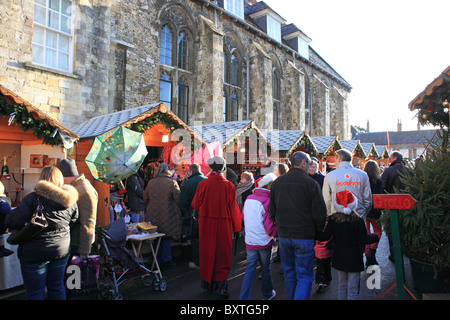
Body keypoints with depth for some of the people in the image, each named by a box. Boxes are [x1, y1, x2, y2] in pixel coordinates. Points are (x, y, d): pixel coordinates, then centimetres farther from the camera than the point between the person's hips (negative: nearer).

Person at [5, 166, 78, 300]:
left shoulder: (33, 198, -16)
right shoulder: (71, 201, -1)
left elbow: (12, 222, -16)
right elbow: (73, 222, 8)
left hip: (35, 253, -4)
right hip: (62, 250, 5)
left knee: (35, 292, 12)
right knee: (57, 287, 20)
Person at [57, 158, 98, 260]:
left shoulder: (86, 192, -22)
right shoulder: (73, 186, 10)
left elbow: (87, 224, -23)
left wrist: (84, 251, -21)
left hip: (77, 245, -9)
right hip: (70, 242, 9)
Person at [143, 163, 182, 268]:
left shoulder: (150, 183, -2)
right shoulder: (172, 183, -14)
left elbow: (145, 198, 7)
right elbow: (178, 199, -12)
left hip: (153, 216, 3)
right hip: (168, 217, -3)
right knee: (167, 238, 12)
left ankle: (158, 261, 25)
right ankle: (166, 260, 18)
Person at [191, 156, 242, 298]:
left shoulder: (203, 184, -9)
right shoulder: (229, 186, -11)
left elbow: (195, 205, -1)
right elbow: (234, 208, -7)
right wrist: (237, 226, 5)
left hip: (206, 224, 1)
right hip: (224, 224, -1)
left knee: (207, 252, 16)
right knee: (223, 253, 12)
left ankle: (208, 283, 30)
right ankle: (221, 283, 10)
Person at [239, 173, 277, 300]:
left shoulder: (249, 198, 0)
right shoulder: (268, 201, -18)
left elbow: (243, 217, 13)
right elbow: (269, 227, -20)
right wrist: (277, 233, -4)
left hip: (250, 241, 4)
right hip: (264, 242, -4)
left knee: (250, 269, 12)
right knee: (265, 268, 16)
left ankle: (244, 297, 12)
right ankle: (267, 295, 35)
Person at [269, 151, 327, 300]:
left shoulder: (277, 182, 2)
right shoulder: (311, 183, -12)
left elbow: (272, 211, 7)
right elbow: (319, 213, -10)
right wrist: (317, 232, 5)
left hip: (283, 236, 5)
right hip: (304, 236, -4)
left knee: (289, 274, 20)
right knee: (304, 276, 7)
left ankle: (291, 297, 33)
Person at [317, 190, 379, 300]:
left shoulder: (332, 219, -8)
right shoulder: (358, 221, -15)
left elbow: (325, 237, -7)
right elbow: (364, 240, -11)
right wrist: (375, 237, 7)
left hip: (339, 258, 3)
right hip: (354, 259, -3)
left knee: (342, 285, 19)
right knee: (353, 289, 8)